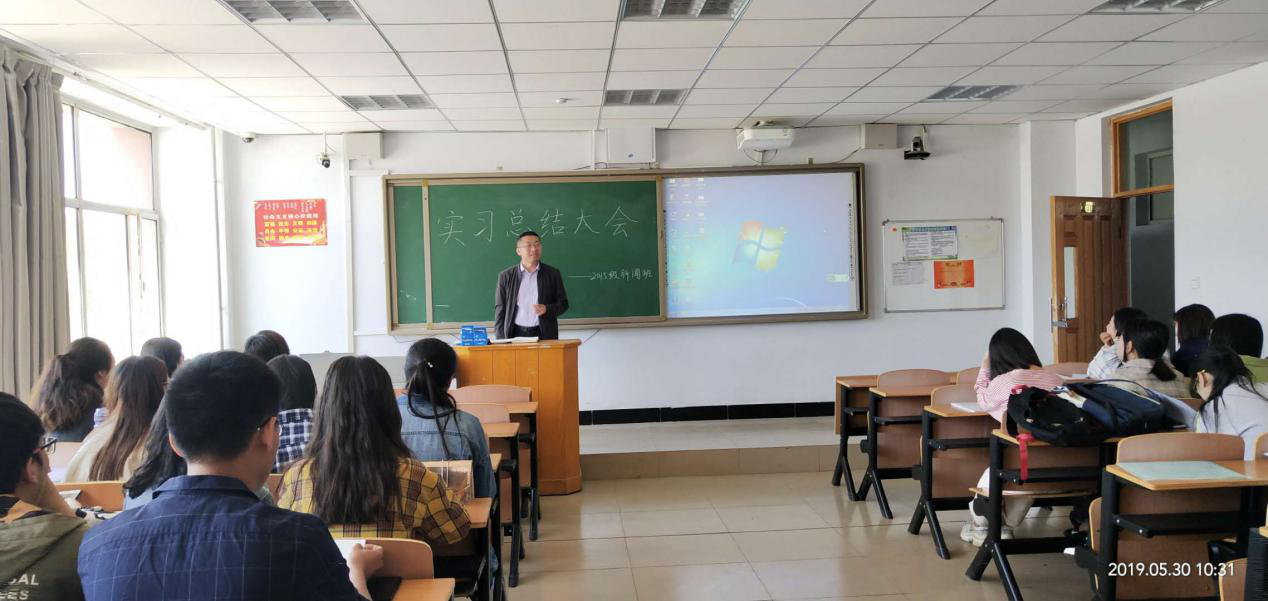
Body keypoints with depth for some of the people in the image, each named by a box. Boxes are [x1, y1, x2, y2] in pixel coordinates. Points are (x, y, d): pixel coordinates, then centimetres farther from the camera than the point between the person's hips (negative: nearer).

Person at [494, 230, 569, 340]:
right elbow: (500, 310, 8)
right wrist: (501, 340, 0)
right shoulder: (506, 276, 8)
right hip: (515, 335, 0)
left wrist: (546, 309, -11)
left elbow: (563, 304, 10)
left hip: (544, 336, 0)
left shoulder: (553, 274, 8)